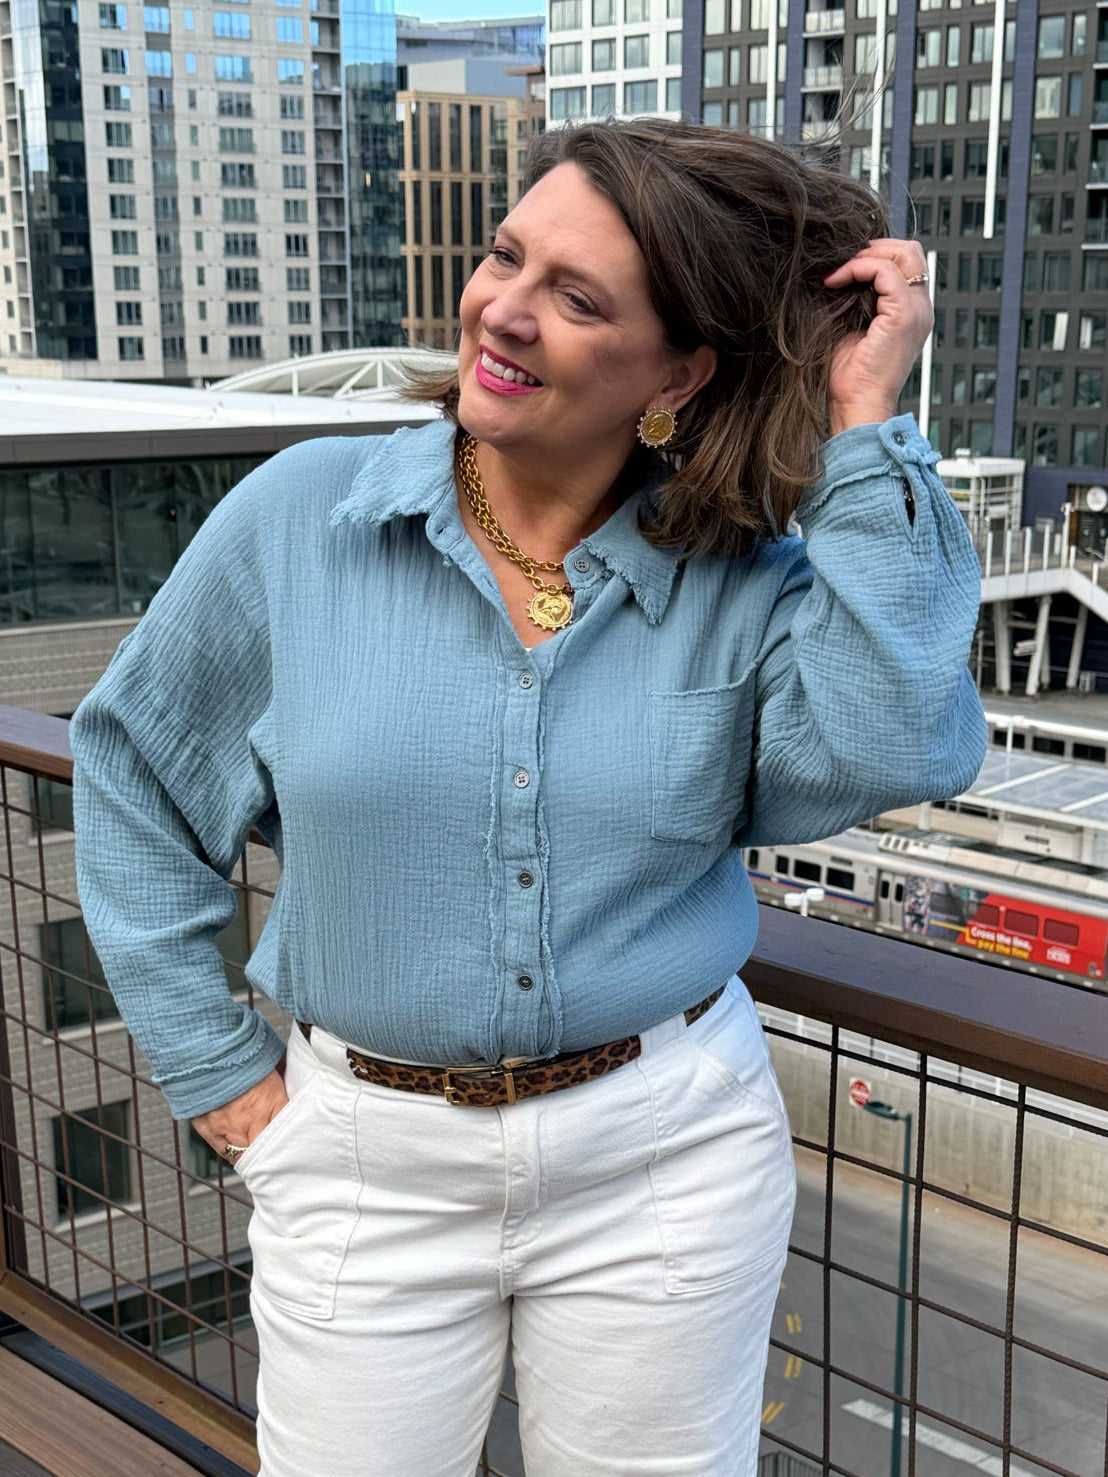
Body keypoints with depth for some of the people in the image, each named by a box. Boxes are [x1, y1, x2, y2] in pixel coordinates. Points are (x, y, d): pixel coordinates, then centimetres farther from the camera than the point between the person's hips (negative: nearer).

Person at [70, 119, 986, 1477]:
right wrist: (216, 1068, 2)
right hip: (368, 1161, 0)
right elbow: (133, 769, 3)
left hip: (667, 1157, 1)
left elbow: (900, 750, -23)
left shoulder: (747, 577, -5)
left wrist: (867, 433, -21)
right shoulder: (303, 513, -7)